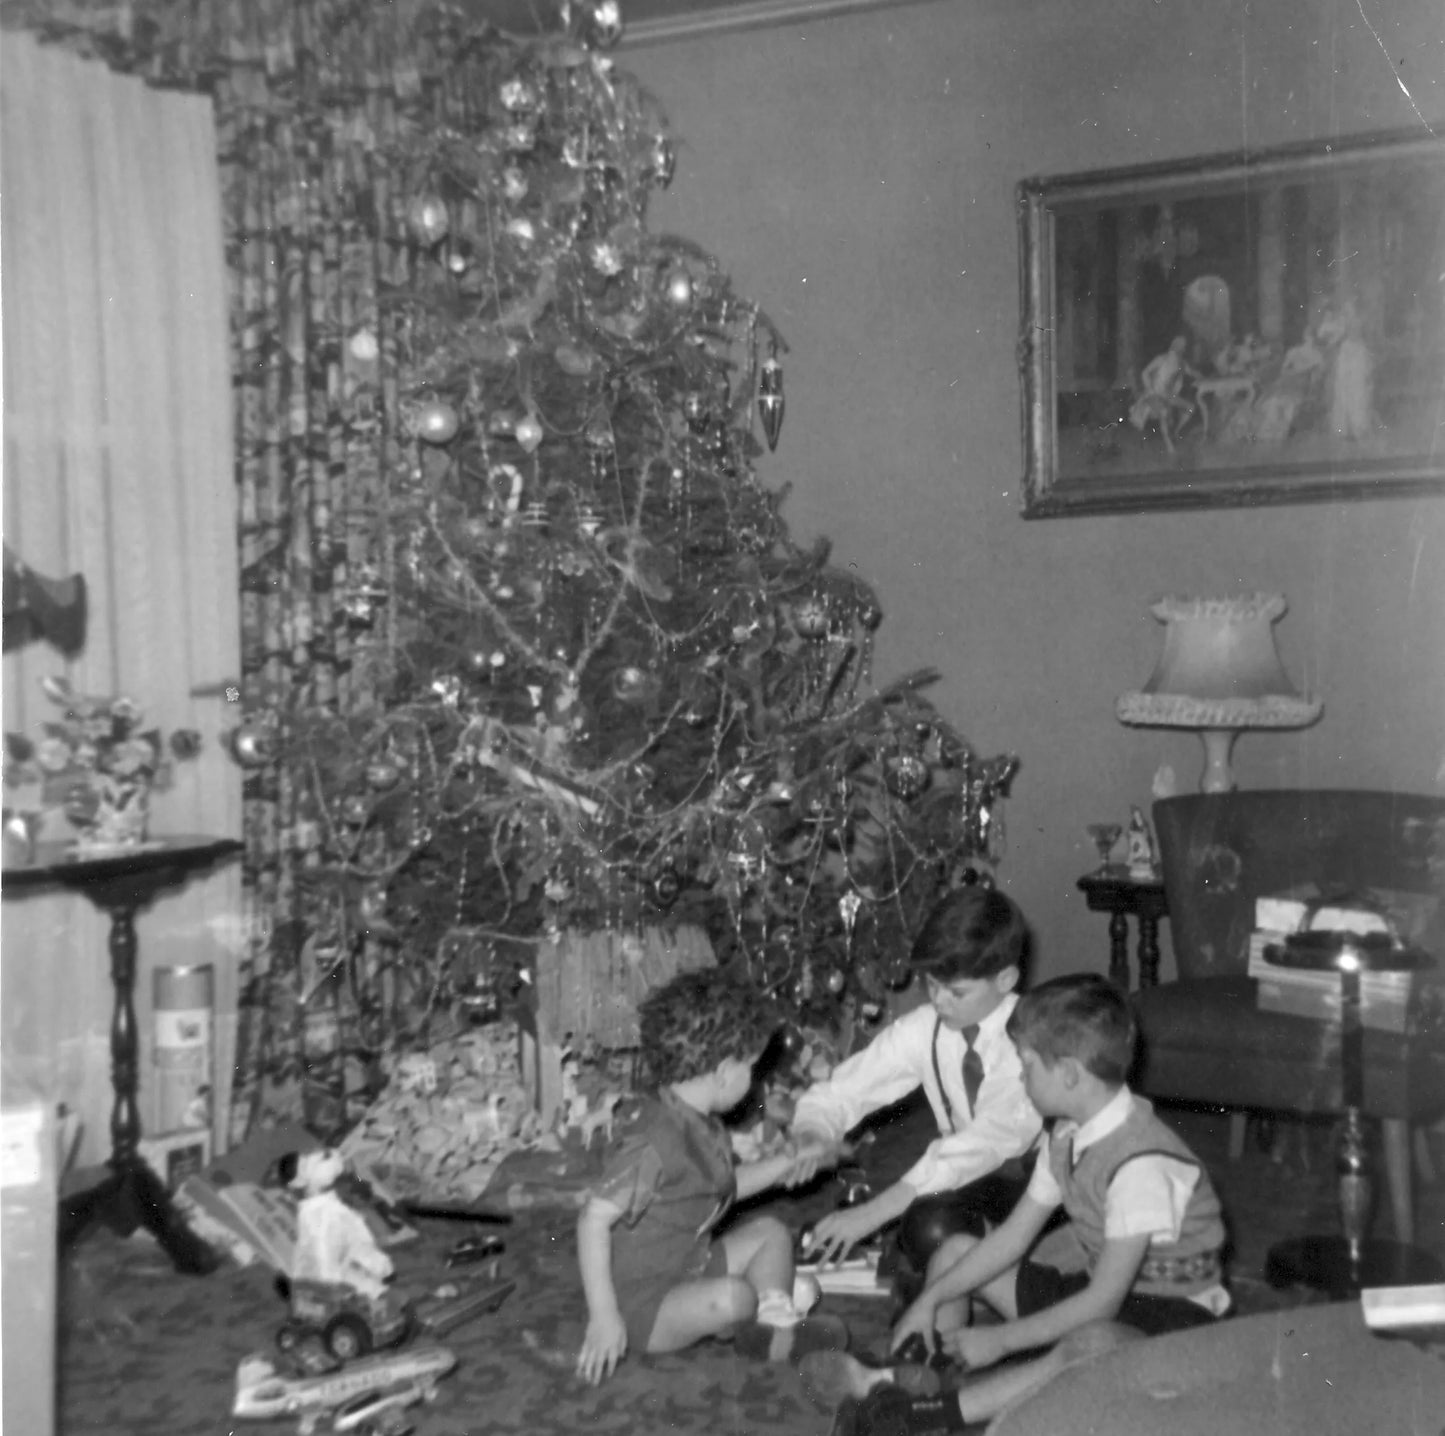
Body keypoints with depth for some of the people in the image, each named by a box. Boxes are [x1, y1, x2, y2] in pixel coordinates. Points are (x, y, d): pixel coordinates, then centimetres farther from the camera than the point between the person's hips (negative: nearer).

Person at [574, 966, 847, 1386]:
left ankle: (777, 1334, 3)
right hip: (642, 1305, -10)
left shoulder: (703, 1125, 3)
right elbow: (594, 1219, -30)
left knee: (770, 1232, 13)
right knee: (734, 1296, -31)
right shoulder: (654, 1140, -29)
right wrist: (603, 1315, -31)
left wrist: (789, 1160, 14)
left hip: (689, 1271, 10)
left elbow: (722, 1188, 20)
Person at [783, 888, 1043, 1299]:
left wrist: (873, 1212, -35)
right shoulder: (925, 1029, -8)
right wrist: (814, 1134, -30)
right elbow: (839, 1091, -4)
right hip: (970, 1181, 5)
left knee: (935, 1226, -31)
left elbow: (988, 1142, -32)